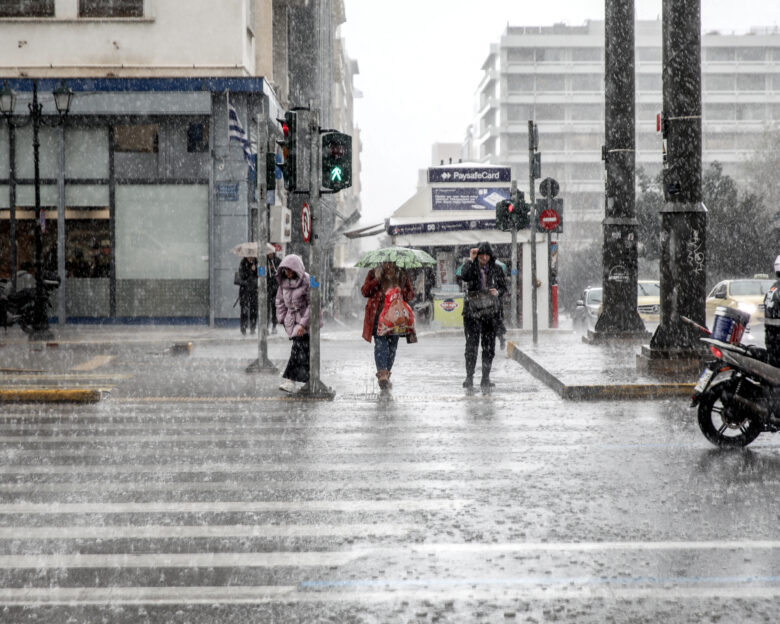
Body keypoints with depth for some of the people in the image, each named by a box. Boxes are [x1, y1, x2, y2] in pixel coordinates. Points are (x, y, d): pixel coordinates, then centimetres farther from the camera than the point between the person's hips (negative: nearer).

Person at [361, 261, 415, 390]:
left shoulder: (402, 276, 11)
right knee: (380, 344, -16)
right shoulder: (373, 274, 8)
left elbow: (411, 294, 13)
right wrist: (376, 280, -11)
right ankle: (382, 374, -25)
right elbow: (365, 291, 1)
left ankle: (386, 374, 19)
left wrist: (401, 293, -9)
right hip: (378, 315, -3)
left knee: (392, 346, 7)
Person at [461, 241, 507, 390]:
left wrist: (497, 292, -9)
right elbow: (464, 277, -19)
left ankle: (486, 378, 11)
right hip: (472, 311, -2)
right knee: (471, 345, -6)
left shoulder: (496, 269, 8)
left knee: (489, 346, 3)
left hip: (491, 311, 2)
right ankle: (469, 377, -1)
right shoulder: (472, 267, 3)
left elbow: (504, 288, 12)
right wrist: (470, 259, -18)